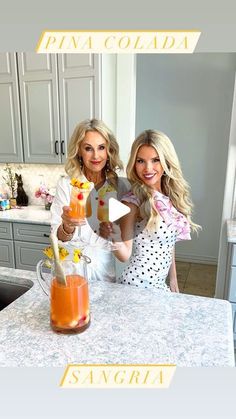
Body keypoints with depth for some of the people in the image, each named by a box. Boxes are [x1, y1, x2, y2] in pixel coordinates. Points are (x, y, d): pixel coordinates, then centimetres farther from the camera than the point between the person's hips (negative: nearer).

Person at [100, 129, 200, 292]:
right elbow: (125, 255, -15)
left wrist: (173, 278, 14)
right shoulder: (133, 201, -18)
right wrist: (115, 238, -34)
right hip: (137, 284, -6)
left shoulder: (171, 196, -2)